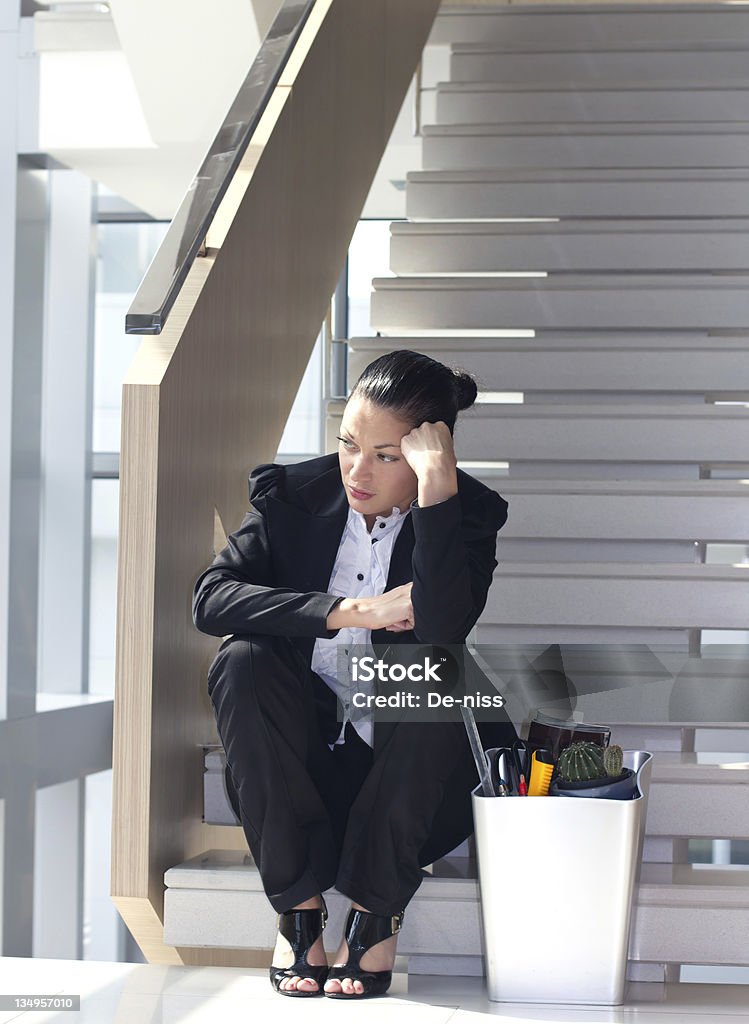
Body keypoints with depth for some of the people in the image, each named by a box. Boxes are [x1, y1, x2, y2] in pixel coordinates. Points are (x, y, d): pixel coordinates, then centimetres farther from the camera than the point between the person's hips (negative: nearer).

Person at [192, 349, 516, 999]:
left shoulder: (467, 516, -9)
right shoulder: (295, 496, -3)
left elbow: (440, 633, -29)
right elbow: (211, 597, -18)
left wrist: (437, 488, -33)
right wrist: (349, 612, -25)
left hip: (405, 782, -2)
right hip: (299, 771, 2)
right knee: (242, 662, -25)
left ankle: (377, 910, -16)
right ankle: (298, 904, -17)